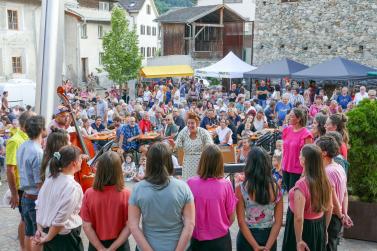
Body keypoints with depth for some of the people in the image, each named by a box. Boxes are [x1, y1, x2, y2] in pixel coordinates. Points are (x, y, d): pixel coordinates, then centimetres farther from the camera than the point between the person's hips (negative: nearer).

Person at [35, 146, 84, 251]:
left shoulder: (50, 179, -1)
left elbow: (39, 206, 5)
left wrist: (40, 229, 8)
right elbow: (61, 218, -23)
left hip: (47, 230, 7)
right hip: (66, 236, -7)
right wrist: (48, 238, -13)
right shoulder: (73, 187, -22)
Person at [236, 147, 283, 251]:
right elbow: (278, 222, -9)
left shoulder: (241, 189, -16)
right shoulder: (276, 188, -10)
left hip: (247, 237, -2)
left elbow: (241, 222, -15)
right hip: (268, 236, 2)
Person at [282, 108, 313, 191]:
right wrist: (282, 164, 15)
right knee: (288, 191, 13)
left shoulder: (306, 134, -12)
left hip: (298, 170, -6)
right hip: (285, 168, 6)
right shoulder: (287, 130, 5)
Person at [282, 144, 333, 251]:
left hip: (303, 228, -6)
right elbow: (329, 208, 7)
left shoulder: (301, 185, -26)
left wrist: (299, 241, -18)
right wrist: (324, 230, 19)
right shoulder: (325, 181, -6)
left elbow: (299, 218, -28)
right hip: (319, 229, 6)